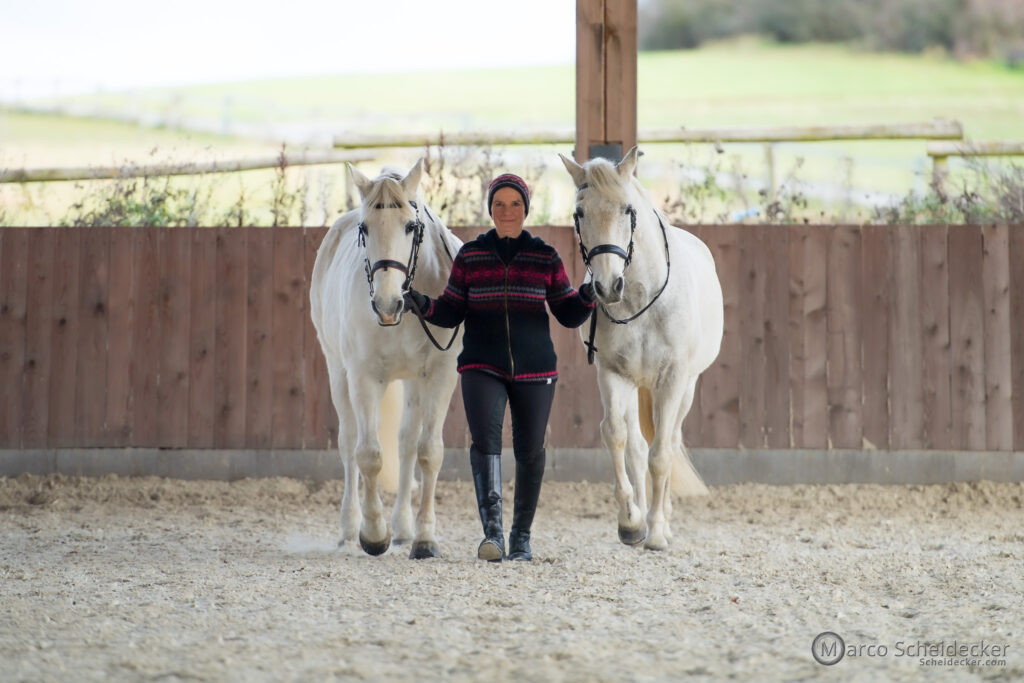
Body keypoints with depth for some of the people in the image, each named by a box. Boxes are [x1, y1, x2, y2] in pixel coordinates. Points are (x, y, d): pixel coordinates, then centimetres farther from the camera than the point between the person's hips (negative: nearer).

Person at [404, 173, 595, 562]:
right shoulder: (469, 256, 4)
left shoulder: (545, 258, 3)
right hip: (483, 368, -1)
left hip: (534, 369, 1)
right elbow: (452, 312, 7)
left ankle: (521, 536, 25)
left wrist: (587, 297, -16)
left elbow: (568, 315, 4)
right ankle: (492, 532, -29)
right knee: (485, 438, -21)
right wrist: (425, 307, -12)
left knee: (530, 452, 7)